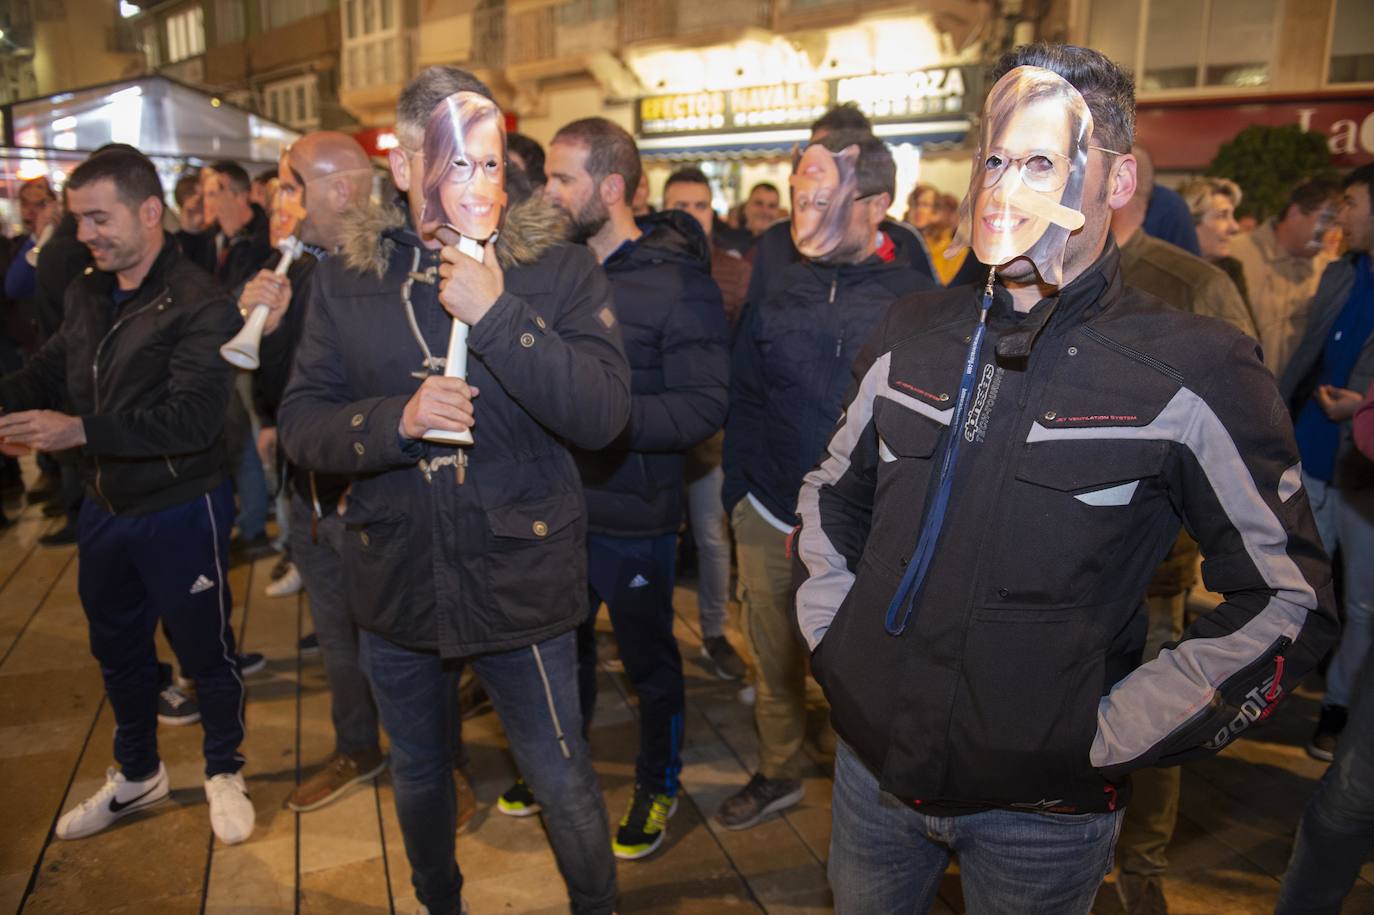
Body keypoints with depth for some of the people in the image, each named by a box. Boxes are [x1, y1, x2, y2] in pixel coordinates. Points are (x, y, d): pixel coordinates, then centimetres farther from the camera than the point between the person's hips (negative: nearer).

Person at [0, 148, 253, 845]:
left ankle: (224, 772, 32)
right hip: (105, 507, 8)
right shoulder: (86, 296, 5)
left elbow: (191, 417, -29)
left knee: (204, 651, 8)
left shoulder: (197, 305, -19)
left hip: (181, 512, -7)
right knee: (118, 651, 22)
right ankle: (136, 775, 43)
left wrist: (82, 429, -31)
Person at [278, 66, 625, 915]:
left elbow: (604, 414, -19)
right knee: (419, 773, 25)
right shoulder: (347, 278, 0)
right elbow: (300, 420, -2)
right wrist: (396, 420, -21)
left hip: (521, 581, -3)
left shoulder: (560, 268, -9)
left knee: (564, 783, 11)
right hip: (395, 581, 4)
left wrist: (497, 315, -28)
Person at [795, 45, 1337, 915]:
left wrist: (1106, 737, -12)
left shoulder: (1194, 370, -12)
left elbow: (1288, 602, -8)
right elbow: (833, 491, 13)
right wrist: (831, 634, 4)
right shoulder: (912, 335, 0)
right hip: (874, 757, 4)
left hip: (1042, 807, -3)